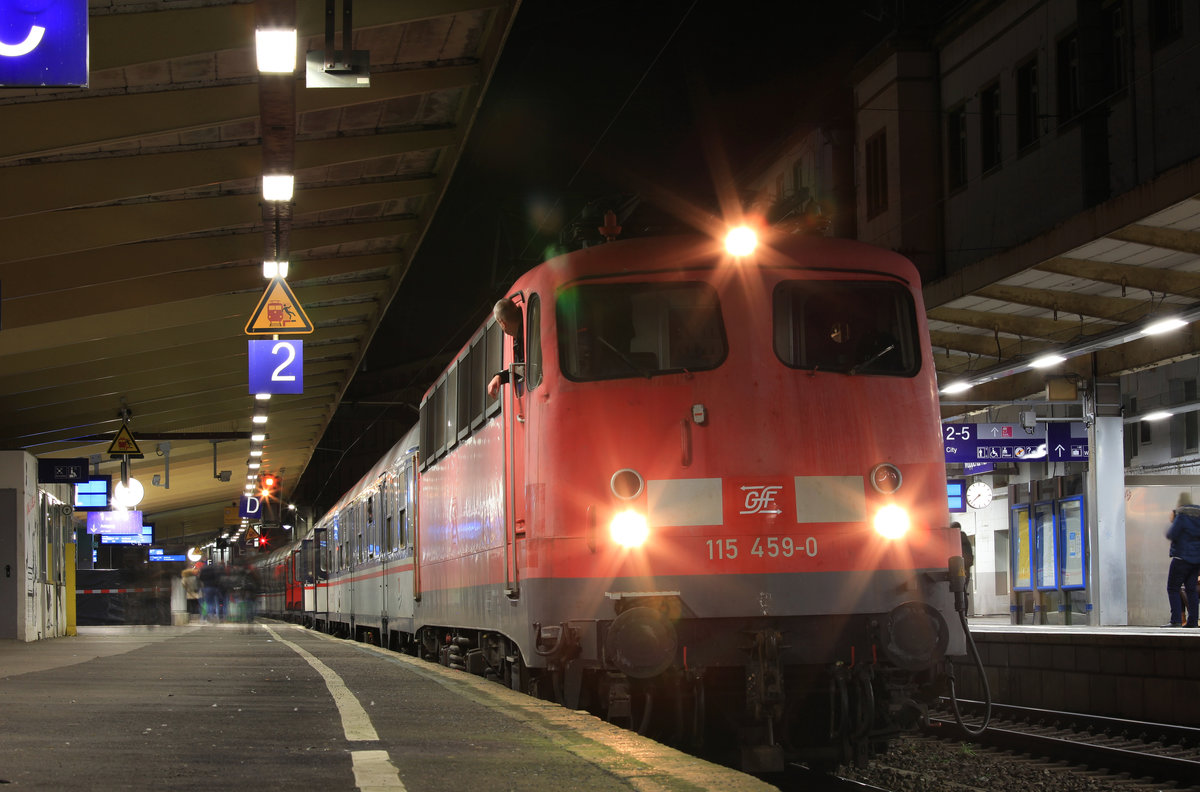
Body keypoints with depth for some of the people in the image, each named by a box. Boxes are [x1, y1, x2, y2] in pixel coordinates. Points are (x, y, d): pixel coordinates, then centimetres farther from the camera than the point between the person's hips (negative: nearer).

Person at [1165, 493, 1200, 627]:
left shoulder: (1182, 516, -13)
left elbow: (1172, 535, -16)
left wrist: (1172, 522, 3)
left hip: (1182, 557, -7)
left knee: (1173, 588, -2)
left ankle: (1176, 620, -13)